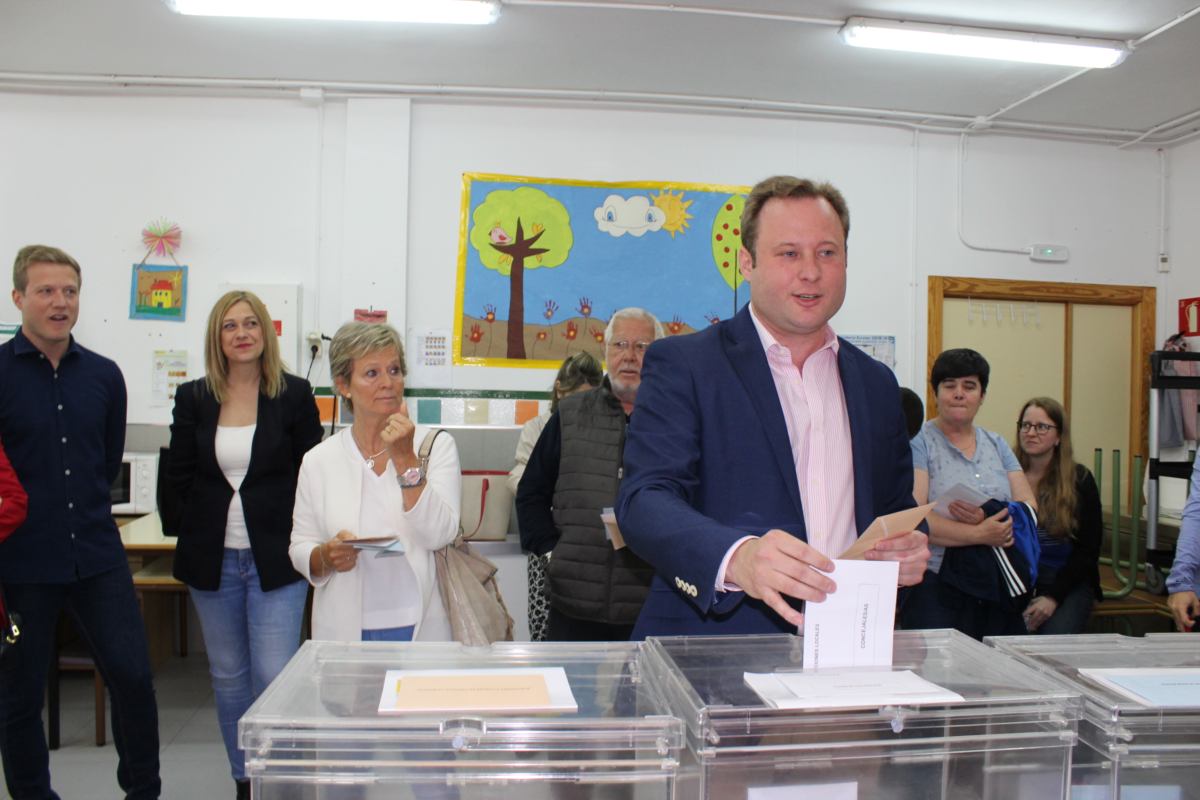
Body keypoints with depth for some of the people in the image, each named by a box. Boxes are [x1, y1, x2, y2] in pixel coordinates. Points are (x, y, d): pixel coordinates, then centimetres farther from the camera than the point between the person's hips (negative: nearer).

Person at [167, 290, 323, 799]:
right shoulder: (193, 399, 4)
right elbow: (179, 474, 9)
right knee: (229, 677, 13)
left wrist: (277, 524, -4)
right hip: (213, 558, 3)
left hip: (275, 557, -3)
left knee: (274, 678, -6)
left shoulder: (294, 395, -2)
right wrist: (216, 513, 2)